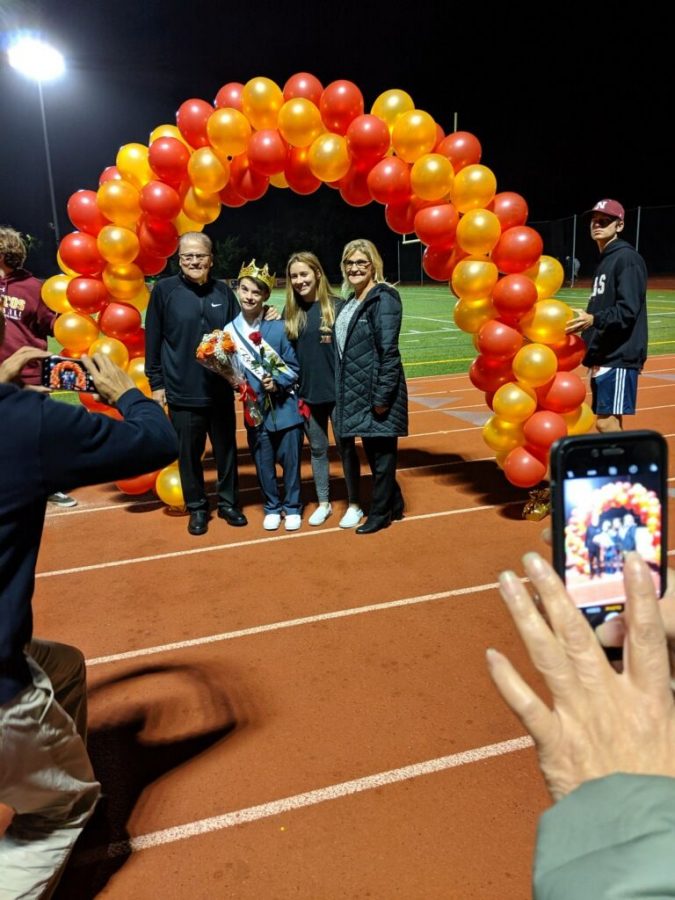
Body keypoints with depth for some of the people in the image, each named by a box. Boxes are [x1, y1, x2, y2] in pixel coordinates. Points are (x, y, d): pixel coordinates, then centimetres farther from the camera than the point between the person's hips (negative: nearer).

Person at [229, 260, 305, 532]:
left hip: (285, 407, -1)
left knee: (290, 460, 8)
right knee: (263, 463, 11)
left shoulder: (278, 328, -6)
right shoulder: (230, 331, -1)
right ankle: (272, 508, 31)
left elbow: (293, 366, -1)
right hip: (255, 409, 1)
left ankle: (292, 507, 27)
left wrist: (277, 383, -17)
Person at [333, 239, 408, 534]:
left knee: (380, 451, 4)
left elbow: (389, 351, -18)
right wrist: (341, 392, 13)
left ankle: (380, 513, 19)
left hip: (377, 390, -9)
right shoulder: (350, 300, 14)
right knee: (372, 449, 16)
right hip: (355, 391, 9)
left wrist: (382, 395, -21)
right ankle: (393, 504, 32)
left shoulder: (383, 298, -12)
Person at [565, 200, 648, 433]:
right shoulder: (603, 261, 20)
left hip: (619, 356, -9)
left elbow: (628, 310, -19)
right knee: (608, 422, 12)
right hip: (603, 356, 9)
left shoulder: (627, 258, -9)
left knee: (607, 422, -12)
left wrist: (593, 319, -32)